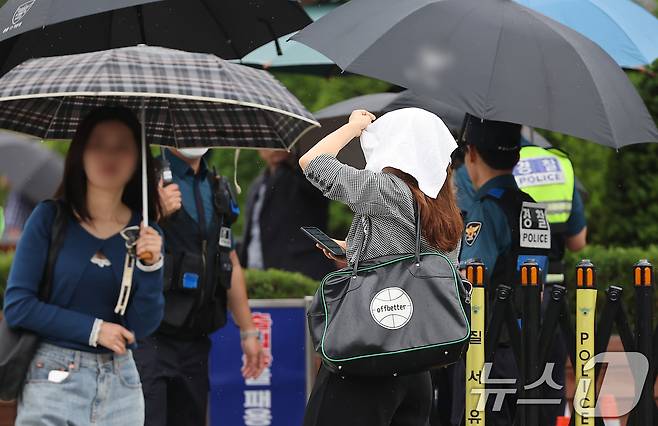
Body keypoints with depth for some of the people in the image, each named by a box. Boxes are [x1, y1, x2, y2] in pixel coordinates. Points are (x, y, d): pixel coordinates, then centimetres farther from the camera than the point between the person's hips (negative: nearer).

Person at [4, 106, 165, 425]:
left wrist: (151, 266, -14)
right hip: (53, 378, -3)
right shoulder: (49, 218, -3)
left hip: (120, 384, 3)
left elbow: (142, 327, 0)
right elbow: (17, 306, -7)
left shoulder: (144, 233, 5)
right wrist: (93, 329, -9)